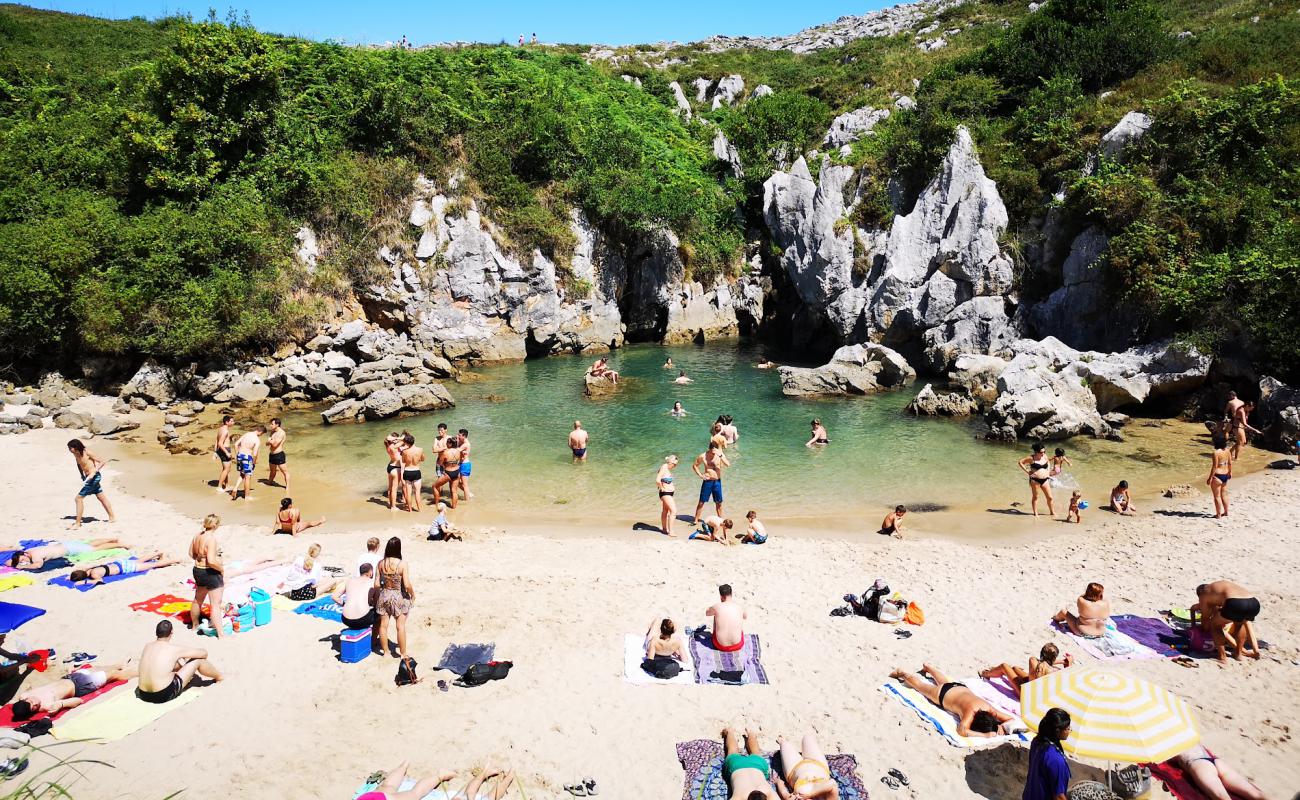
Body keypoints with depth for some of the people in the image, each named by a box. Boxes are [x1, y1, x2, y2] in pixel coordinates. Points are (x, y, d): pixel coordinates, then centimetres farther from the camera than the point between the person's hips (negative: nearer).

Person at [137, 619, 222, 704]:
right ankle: (219, 676, 30)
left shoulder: (147, 646, 6)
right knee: (198, 659, 5)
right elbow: (204, 653, 2)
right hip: (165, 695, -7)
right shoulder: (174, 649, -10)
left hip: (144, 695, 7)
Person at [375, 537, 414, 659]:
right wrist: (412, 594, 0)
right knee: (401, 626, 7)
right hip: (399, 597, -3)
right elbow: (407, 585, -20)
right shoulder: (402, 564, -20)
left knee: (383, 625, 16)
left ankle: (385, 651, 29)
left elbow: (376, 584, -4)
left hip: (384, 596, 4)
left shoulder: (381, 563, -9)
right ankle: (403, 653, 16)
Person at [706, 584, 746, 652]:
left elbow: (707, 613, 12)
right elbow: (745, 617, 20)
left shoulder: (717, 607, -13)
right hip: (737, 645, 1)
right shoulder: (740, 607, -7)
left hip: (721, 646, -1)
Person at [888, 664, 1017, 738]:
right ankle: (902, 673, 51)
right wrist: (986, 735, -61)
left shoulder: (990, 710, -34)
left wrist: (1002, 726, -42)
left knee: (944, 682, 40)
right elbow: (961, 731, -57)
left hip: (960, 687, 6)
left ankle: (927, 667, 69)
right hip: (942, 694, -6)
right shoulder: (971, 711, -46)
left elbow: (1011, 719, -22)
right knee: (919, 684, 23)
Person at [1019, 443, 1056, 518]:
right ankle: (1035, 513, 12)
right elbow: (1021, 462, -3)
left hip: (1045, 480, 5)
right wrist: (1027, 471, -7)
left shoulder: (1045, 456, 6)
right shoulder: (1032, 458, -8)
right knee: (1035, 497, 3)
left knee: (1050, 497, 7)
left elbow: (1048, 463, 28)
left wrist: (1048, 472, 15)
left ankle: (1052, 512, 23)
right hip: (1035, 480, -5)